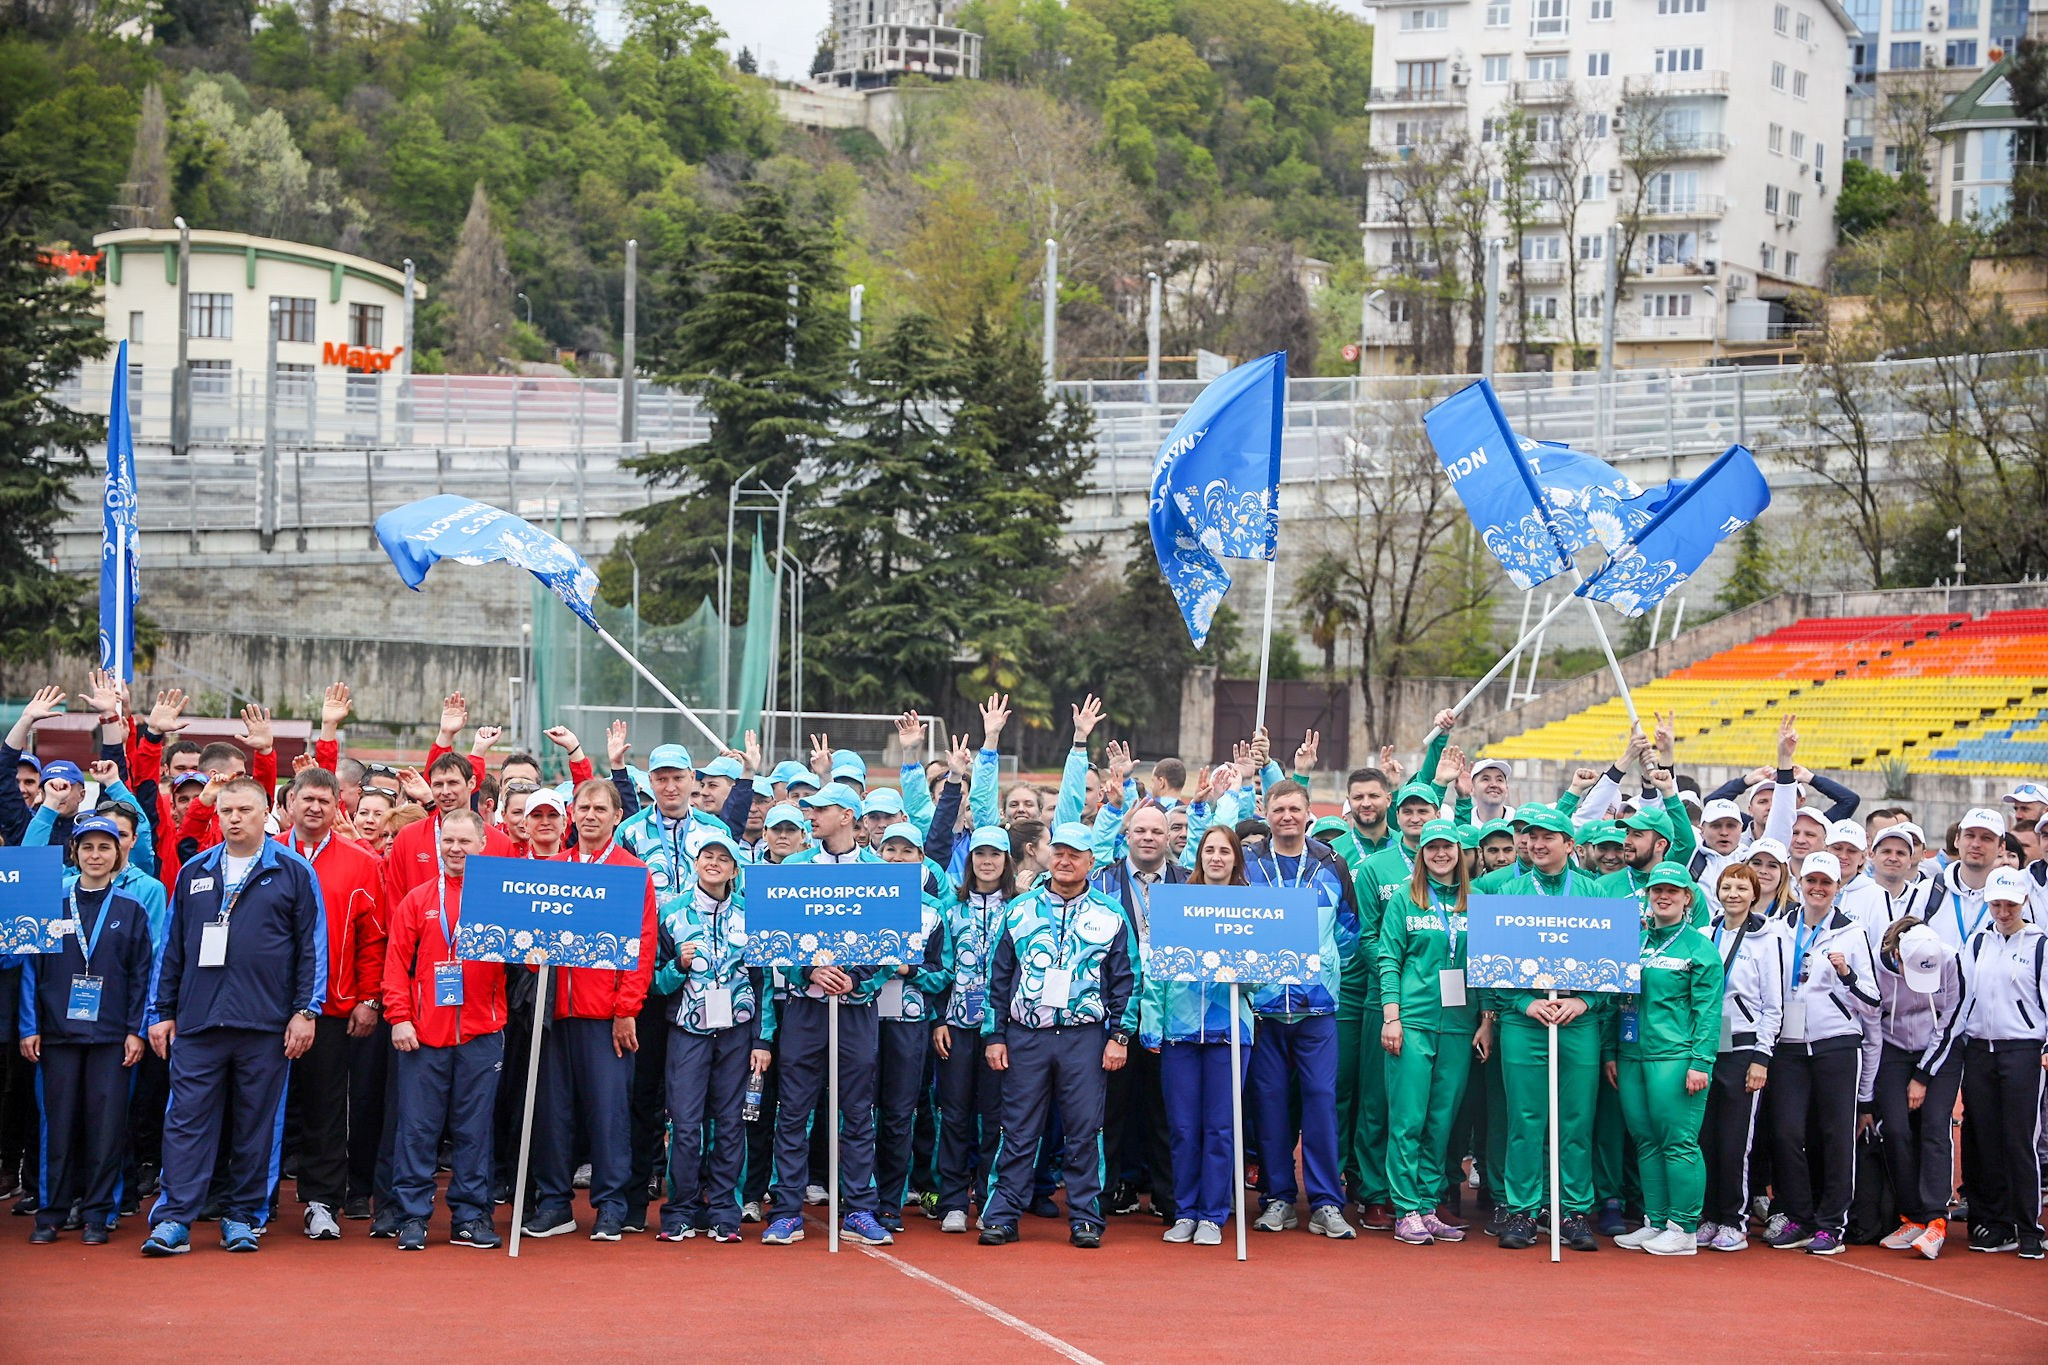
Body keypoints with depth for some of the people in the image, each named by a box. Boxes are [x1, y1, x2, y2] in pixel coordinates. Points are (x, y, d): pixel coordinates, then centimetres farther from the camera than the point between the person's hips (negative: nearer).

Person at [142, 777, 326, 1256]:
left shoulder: (293, 873, 4)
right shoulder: (194, 872, 13)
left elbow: (312, 946, 2)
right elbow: (172, 947, 15)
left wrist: (305, 1011, -5)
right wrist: (161, 1012, 9)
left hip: (265, 1022, -2)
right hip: (196, 1020, 2)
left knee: (256, 1123, 4)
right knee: (187, 1121, -3)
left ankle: (242, 1217, 13)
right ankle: (174, 1219, -3)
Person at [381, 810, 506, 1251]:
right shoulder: (418, 901, 7)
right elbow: (397, 962, 3)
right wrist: (399, 1017, -5)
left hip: (480, 1033, 0)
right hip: (423, 1033, 0)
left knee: (474, 1128, 5)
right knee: (417, 1127, 1)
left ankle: (470, 1217, 12)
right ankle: (412, 1218, 7)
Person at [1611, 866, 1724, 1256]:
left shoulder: (1699, 947, -2)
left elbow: (1708, 1011, -6)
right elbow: (1620, 1000, 19)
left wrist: (1700, 1063, -14)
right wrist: (1611, 1053, 14)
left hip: (1675, 1057, -6)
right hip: (1633, 1056, 6)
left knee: (1678, 1143, -6)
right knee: (1646, 1143, 8)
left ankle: (1684, 1229, -1)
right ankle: (1655, 1222, 15)